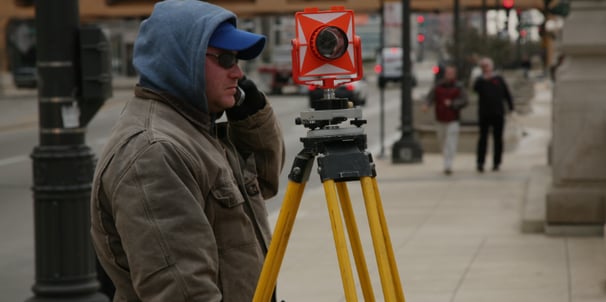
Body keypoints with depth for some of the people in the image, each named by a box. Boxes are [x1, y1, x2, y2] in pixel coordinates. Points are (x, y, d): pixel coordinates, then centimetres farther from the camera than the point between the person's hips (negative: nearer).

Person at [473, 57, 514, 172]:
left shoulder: (499, 79, 9)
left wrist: (511, 108, 3)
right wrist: (484, 79, -30)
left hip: (498, 114, 2)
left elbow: (507, 94, 11)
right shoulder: (480, 80, 4)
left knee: (498, 139, 5)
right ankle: (480, 163, -5)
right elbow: (475, 88, -18)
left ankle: (496, 163, 11)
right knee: (483, 138, -5)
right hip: (484, 114, -2)